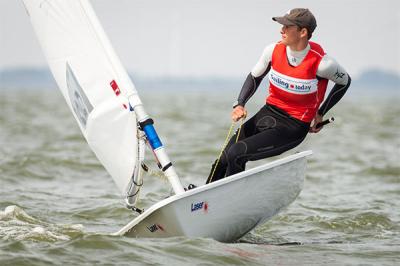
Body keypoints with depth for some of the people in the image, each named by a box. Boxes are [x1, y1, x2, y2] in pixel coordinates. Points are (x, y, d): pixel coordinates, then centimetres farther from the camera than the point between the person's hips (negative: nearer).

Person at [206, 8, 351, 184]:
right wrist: (240, 104, -4)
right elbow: (255, 77, 12)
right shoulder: (274, 50, -6)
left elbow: (345, 81, 2)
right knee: (222, 161, -7)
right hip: (268, 113, 5)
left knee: (236, 154, -22)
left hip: (293, 127, -5)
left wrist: (320, 114, 6)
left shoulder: (321, 63, -19)